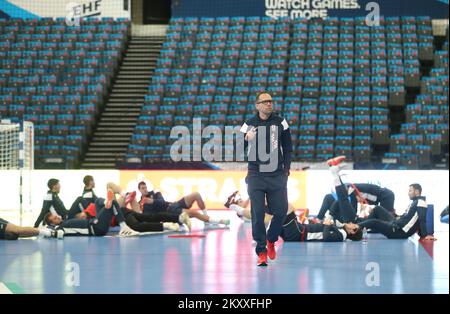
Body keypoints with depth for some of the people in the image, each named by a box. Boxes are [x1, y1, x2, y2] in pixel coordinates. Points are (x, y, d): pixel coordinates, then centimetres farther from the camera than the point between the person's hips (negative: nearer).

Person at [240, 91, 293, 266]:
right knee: (258, 214, -6)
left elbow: (288, 147, 12)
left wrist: (286, 168, 5)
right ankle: (261, 251, 1)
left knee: (281, 211, -1)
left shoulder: (280, 122, 5)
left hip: (277, 176, 1)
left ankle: (271, 240, 27)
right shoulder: (249, 124, 3)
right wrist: (246, 138, -14)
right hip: (256, 176, -1)